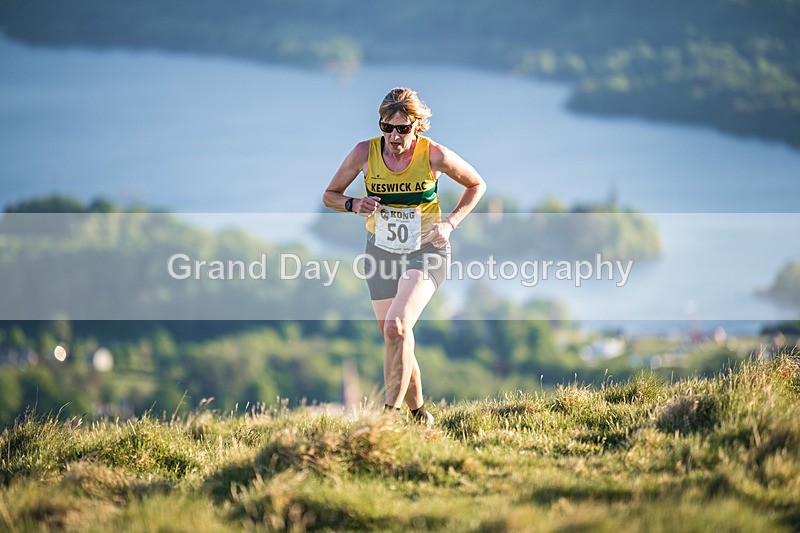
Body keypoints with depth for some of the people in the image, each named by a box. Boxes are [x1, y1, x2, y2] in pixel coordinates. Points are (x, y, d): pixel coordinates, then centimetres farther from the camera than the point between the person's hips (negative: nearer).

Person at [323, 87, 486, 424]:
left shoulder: (434, 155, -16)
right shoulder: (365, 153, -11)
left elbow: (476, 185, 2)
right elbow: (330, 195, 3)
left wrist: (450, 223, -11)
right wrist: (354, 204, -19)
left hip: (425, 249, -4)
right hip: (381, 251, 4)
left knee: (397, 327, -26)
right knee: (396, 340, 8)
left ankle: (390, 412, -26)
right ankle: (419, 414, 27)